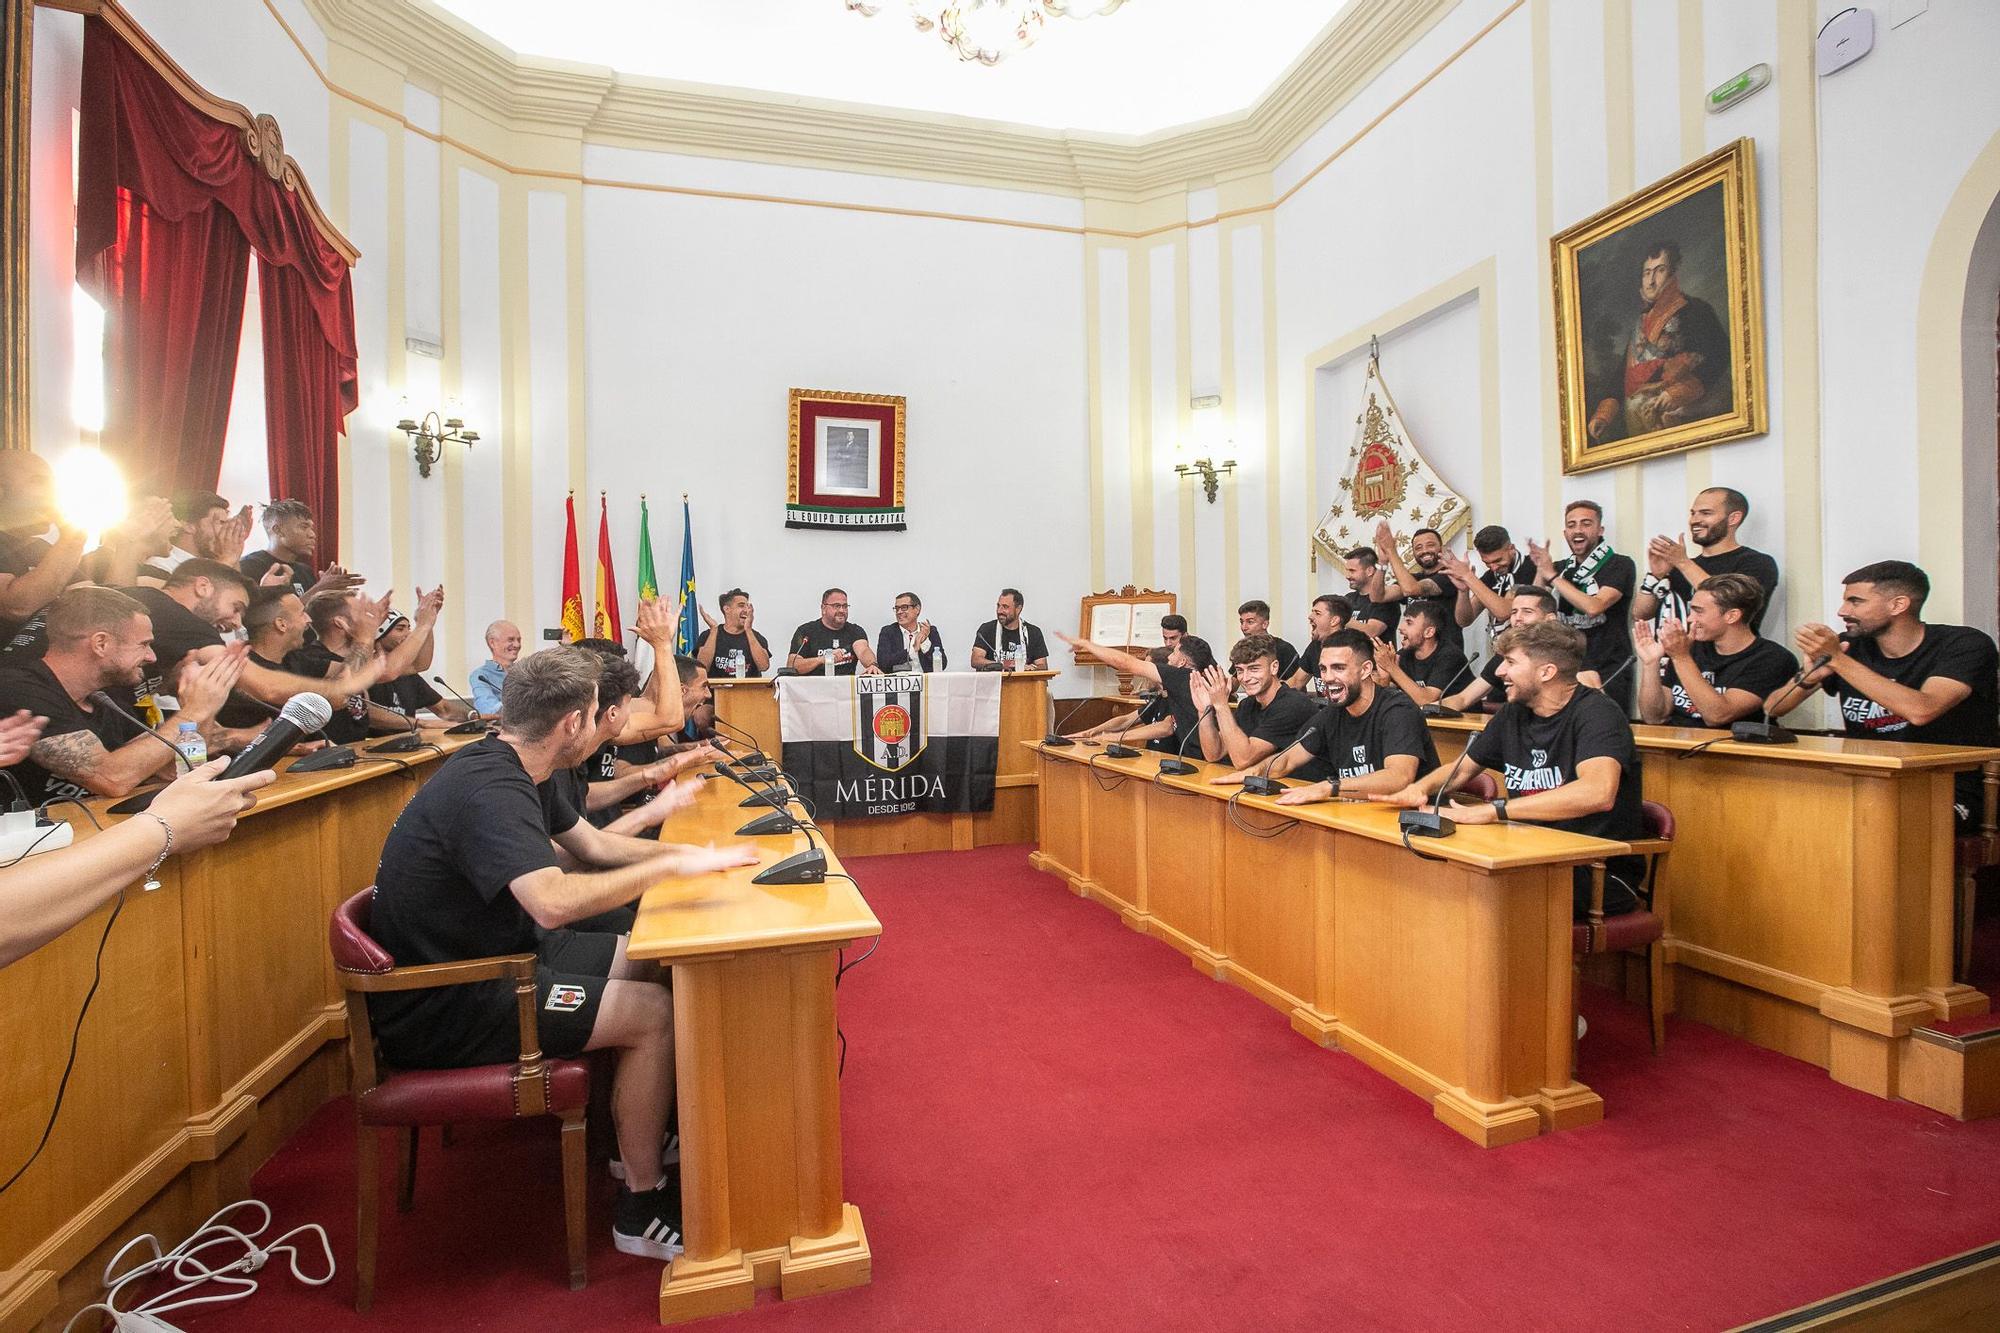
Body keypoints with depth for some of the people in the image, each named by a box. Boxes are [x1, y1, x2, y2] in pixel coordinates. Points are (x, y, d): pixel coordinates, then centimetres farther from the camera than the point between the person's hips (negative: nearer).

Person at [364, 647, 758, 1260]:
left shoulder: (503, 767, 5)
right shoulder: (490, 790, -27)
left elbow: (592, 844, 16)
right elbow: (553, 903, -42)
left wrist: (686, 852, 5)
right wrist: (670, 864, -32)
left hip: (479, 961, 10)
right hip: (438, 1010, -10)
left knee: (648, 963, 9)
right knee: (654, 1012, -16)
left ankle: (644, 1139, 21)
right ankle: (640, 1209, 1)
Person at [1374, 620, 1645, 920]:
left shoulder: (1595, 713, -14)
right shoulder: (1514, 714, 8)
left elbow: (1598, 793, -33)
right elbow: (1462, 768, 21)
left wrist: (1492, 810, -36)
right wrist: (1421, 788, -2)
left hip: (1600, 874, -6)